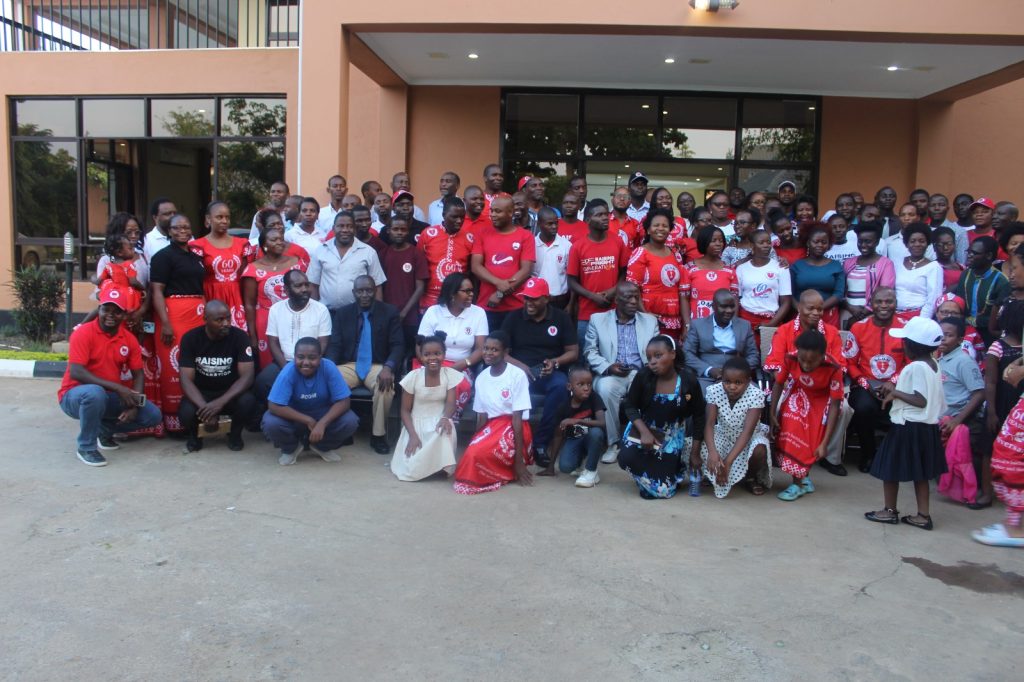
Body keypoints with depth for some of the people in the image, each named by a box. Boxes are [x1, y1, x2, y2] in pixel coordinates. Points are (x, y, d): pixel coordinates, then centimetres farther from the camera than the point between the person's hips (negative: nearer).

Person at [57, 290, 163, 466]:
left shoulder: (130, 339, -1)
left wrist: (134, 405, -17)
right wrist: (117, 388, -31)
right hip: (75, 395, -5)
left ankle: (103, 429, 12)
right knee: (95, 393, -40)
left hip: (110, 397, 5)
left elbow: (138, 374, 1)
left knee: (153, 416, -9)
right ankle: (86, 447, -17)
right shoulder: (83, 333, -17)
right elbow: (76, 373, -26)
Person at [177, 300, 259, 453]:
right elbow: (186, 379, -16)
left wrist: (221, 402, -35)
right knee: (186, 413, -32)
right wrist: (204, 407, -34)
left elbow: (247, 376, -20)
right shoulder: (190, 338, -12)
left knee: (248, 402, -33)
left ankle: (235, 434, 2)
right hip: (201, 394, 0)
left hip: (230, 393, 0)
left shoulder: (240, 336, -15)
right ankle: (193, 435, 6)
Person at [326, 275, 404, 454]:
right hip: (350, 366, 2)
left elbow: (398, 345, -5)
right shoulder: (342, 313, 6)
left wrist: (388, 367, -25)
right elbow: (334, 345, 2)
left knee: (386, 386, -35)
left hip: (377, 366, -2)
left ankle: (379, 435, -15)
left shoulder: (390, 312, 0)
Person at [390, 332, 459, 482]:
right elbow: (405, 410, -3)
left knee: (445, 431, -36)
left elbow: (450, 403, -12)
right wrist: (413, 435, -18)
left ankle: (440, 466, -10)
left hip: (439, 422, 1)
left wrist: (445, 418, -37)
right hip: (416, 424, -1)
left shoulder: (450, 375, -4)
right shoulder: (413, 377, -7)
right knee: (411, 469, -21)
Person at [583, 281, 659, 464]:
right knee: (605, 388, -36)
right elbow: (590, 351, 3)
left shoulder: (650, 321, 16)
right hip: (611, 374, -1)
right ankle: (613, 442, -19)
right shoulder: (598, 319, 10)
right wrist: (608, 367, -15)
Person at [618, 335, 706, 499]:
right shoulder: (643, 376, -16)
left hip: (671, 437, 0)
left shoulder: (689, 381, -15)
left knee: (662, 491, -5)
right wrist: (644, 431, -25)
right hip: (642, 430, 0)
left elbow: (698, 417, -4)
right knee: (626, 458, -32)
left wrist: (695, 453, -3)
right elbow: (629, 406, -8)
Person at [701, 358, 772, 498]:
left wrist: (728, 461, -42)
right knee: (701, 448, -28)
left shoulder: (756, 395, -27)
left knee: (760, 450, -35)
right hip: (723, 435, 2)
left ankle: (751, 477, 2)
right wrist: (712, 451, -46)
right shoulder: (714, 391, -21)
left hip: (749, 436, -2)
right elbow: (709, 424, -25)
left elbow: (747, 431, -33)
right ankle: (714, 476, 8)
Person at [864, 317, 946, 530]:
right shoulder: (933, 366, 8)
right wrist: (896, 394, 9)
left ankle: (890, 511, 16)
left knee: (890, 467, 6)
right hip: (927, 426, 9)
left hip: (908, 426, -9)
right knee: (920, 472, 15)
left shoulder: (915, 367, -20)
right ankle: (923, 515, 17)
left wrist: (895, 391, -16)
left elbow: (921, 400, -24)